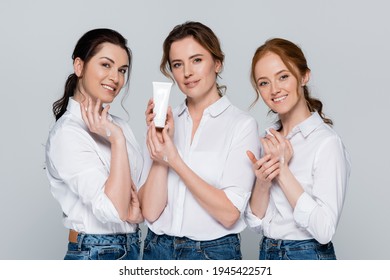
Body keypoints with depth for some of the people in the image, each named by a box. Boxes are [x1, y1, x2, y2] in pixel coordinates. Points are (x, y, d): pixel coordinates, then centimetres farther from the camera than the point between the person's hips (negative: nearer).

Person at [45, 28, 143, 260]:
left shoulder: (118, 125, 4)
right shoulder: (67, 133, -17)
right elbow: (114, 211, -25)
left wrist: (138, 208, -7)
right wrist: (117, 140, -24)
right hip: (94, 253, -7)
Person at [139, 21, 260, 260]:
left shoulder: (242, 124, -9)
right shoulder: (164, 121, 1)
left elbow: (230, 213, -16)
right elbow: (150, 211, -6)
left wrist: (175, 162, -19)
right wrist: (161, 140, -14)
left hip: (213, 252, -3)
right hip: (158, 249, 3)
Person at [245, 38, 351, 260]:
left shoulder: (326, 142, -16)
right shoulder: (271, 141, 4)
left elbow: (324, 230, -23)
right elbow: (257, 223, 3)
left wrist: (283, 171, -20)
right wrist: (262, 184, -14)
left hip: (308, 257, -6)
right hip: (267, 255, 6)